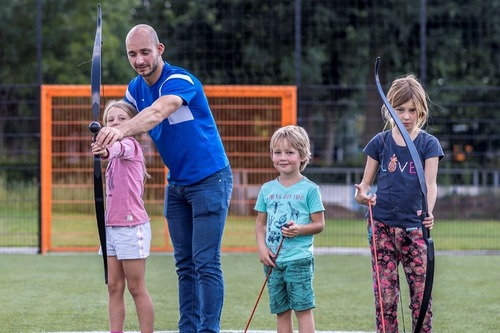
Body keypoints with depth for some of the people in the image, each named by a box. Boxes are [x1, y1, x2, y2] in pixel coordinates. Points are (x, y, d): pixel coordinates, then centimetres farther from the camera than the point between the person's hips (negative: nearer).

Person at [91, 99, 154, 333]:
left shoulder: (131, 144, -11)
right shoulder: (118, 154, 16)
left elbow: (120, 147, -35)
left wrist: (106, 151, -56)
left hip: (131, 226, -8)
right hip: (112, 226, 8)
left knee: (136, 288, -4)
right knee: (114, 287, 6)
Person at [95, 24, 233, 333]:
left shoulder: (180, 81, -22)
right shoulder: (136, 89, 3)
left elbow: (156, 113, -41)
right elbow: (127, 125, 5)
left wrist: (121, 131, -58)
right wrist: (109, 140, -19)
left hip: (209, 179, -7)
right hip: (176, 183, 7)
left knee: (206, 263, -10)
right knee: (185, 264, 8)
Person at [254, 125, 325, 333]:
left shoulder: (309, 189, -3)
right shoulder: (267, 189, 9)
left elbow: (319, 224, -2)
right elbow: (261, 223, 14)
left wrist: (300, 229, -20)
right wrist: (262, 247, -2)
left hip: (299, 259, -5)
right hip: (273, 261, 5)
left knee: (303, 308, -5)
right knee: (281, 310, 9)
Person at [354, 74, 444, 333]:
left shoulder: (429, 144, 1)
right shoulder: (380, 142, 5)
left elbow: (430, 183, -11)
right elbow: (366, 182, 10)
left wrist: (428, 211, -32)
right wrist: (362, 195, -15)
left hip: (414, 227, -1)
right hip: (382, 226, 1)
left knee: (421, 293, -2)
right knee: (385, 294, -1)